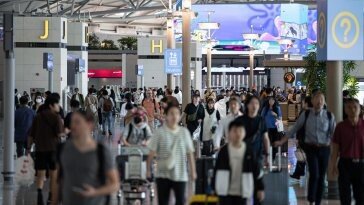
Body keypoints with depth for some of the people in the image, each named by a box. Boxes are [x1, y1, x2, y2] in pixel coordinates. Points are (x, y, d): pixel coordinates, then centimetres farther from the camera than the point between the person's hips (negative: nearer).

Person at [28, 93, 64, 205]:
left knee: (40, 174, 9)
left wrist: (29, 147, 19)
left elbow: (31, 135, 10)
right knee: (54, 174, 9)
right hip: (53, 148, -3)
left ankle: (39, 192, -16)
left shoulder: (38, 116, 7)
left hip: (40, 149, 4)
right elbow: (60, 133, -16)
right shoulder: (56, 116, -8)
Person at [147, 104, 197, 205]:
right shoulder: (160, 132, -4)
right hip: (163, 174, -1)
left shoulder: (184, 132, 2)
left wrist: (193, 171, 5)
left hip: (180, 174, 1)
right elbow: (152, 152, -2)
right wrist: (148, 169, -4)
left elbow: (190, 153, 5)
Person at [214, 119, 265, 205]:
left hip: (242, 192, 1)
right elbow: (216, 170, 4)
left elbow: (257, 171, 2)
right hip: (225, 191, 0)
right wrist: (214, 187, 7)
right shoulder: (224, 151, -3)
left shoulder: (249, 151, -3)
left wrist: (260, 188, 3)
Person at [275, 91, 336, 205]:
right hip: (311, 148, -2)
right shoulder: (306, 115, -1)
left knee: (321, 177, 7)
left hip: (324, 148, 2)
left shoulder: (329, 116, 0)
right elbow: (294, 129, 3)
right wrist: (282, 141, -1)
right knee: (314, 174, -17)